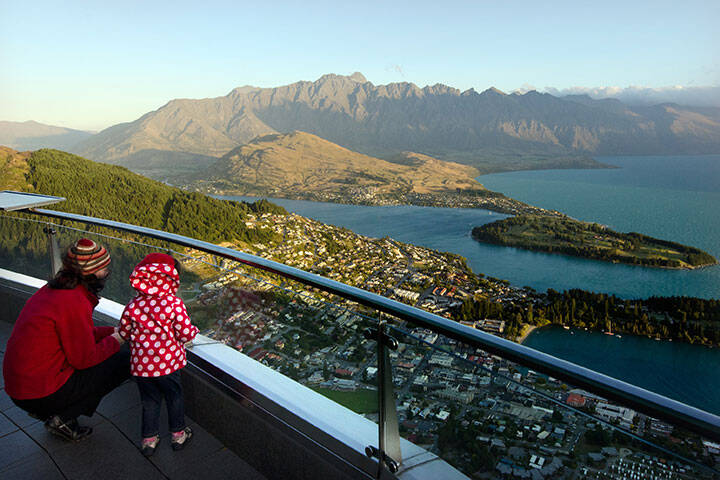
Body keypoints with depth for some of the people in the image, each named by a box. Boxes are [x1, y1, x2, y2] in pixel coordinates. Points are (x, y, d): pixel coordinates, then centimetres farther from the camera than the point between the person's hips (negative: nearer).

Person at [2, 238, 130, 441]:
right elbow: (84, 359, -16)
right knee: (125, 359, -7)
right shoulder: (74, 302, -23)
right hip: (40, 392, -9)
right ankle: (63, 417, -2)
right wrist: (115, 340, -1)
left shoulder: (53, 288, 6)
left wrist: (114, 331, 12)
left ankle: (47, 410, 14)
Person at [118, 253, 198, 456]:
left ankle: (149, 438, 30)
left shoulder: (133, 305, -5)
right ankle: (178, 434, 32)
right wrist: (193, 330, 9)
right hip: (168, 363, -3)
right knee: (174, 397, 18)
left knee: (149, 401, 20)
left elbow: (124, 332, 5)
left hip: (141, 365, 3)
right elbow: (185, 334, -13)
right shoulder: (174, 303, -16)